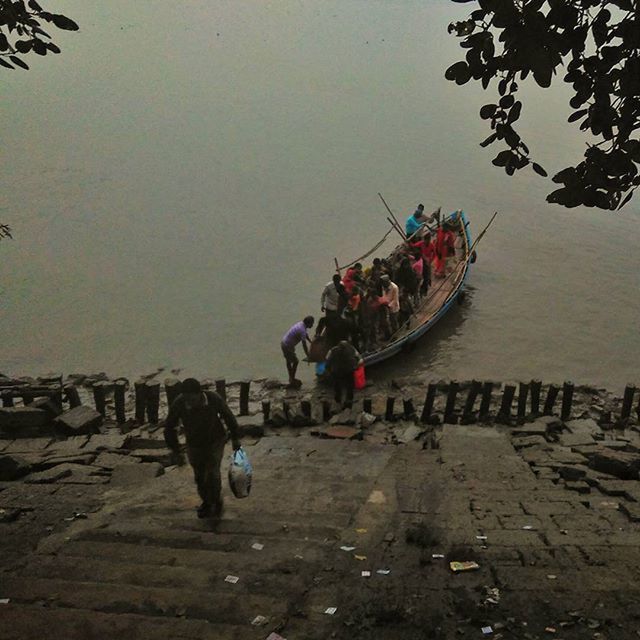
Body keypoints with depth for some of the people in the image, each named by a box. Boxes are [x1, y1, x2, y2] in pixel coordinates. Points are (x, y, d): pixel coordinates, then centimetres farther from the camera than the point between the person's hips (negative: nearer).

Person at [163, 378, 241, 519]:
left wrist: (235, 438, 0)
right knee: (199, 476, 12)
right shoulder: (178, 405, -29)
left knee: (212, 474, -10)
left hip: (215, 441, -2)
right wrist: (176, 452, -9)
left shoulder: (214, 399, -30)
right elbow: (169, 428, -12)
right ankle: (206, 502, 39)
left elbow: (228, 416, -10)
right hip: (194, 444, 2)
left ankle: (216, 502, 18)